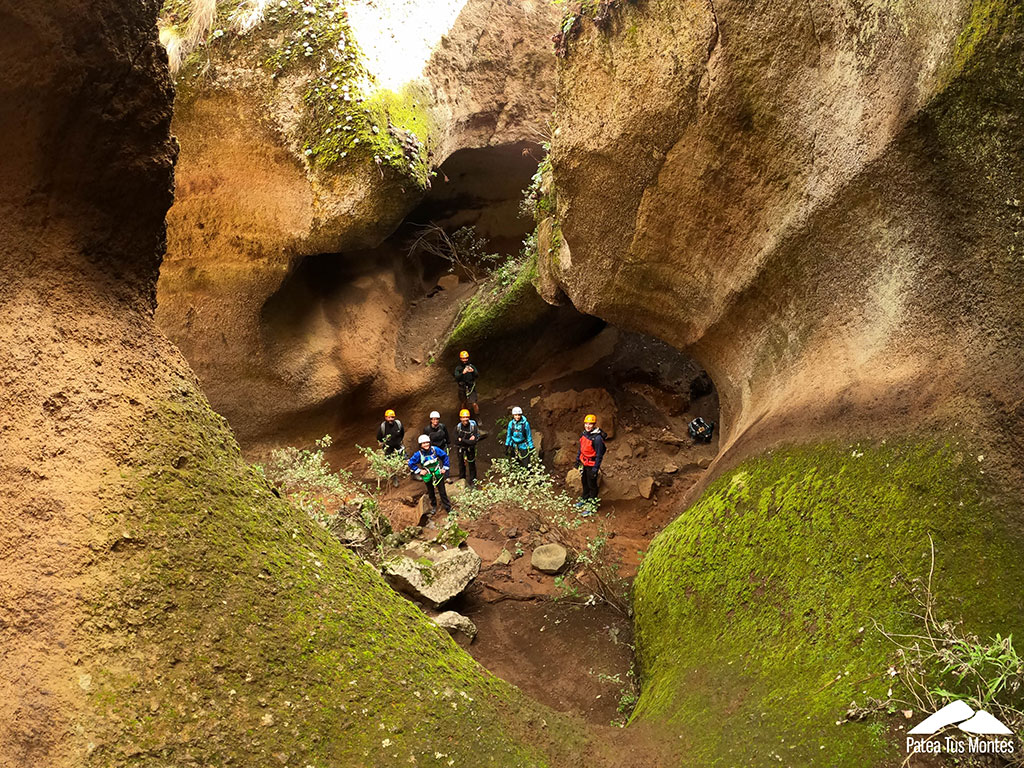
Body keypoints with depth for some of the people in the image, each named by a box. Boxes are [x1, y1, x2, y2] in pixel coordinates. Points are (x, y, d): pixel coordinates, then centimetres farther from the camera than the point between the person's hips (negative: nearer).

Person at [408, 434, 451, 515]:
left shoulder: (435, 450, -15)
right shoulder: (418, 454, -16)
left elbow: (445, 456, 0)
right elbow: (411, 463, -3)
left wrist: (445, 468, 0)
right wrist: (419, 471, -6)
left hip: (438, 474, -1)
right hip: (428, 476, 1)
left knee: (442, 492, 3)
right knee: (431, 492, 18)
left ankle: (448, 507, 15)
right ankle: (433, 506, 39)